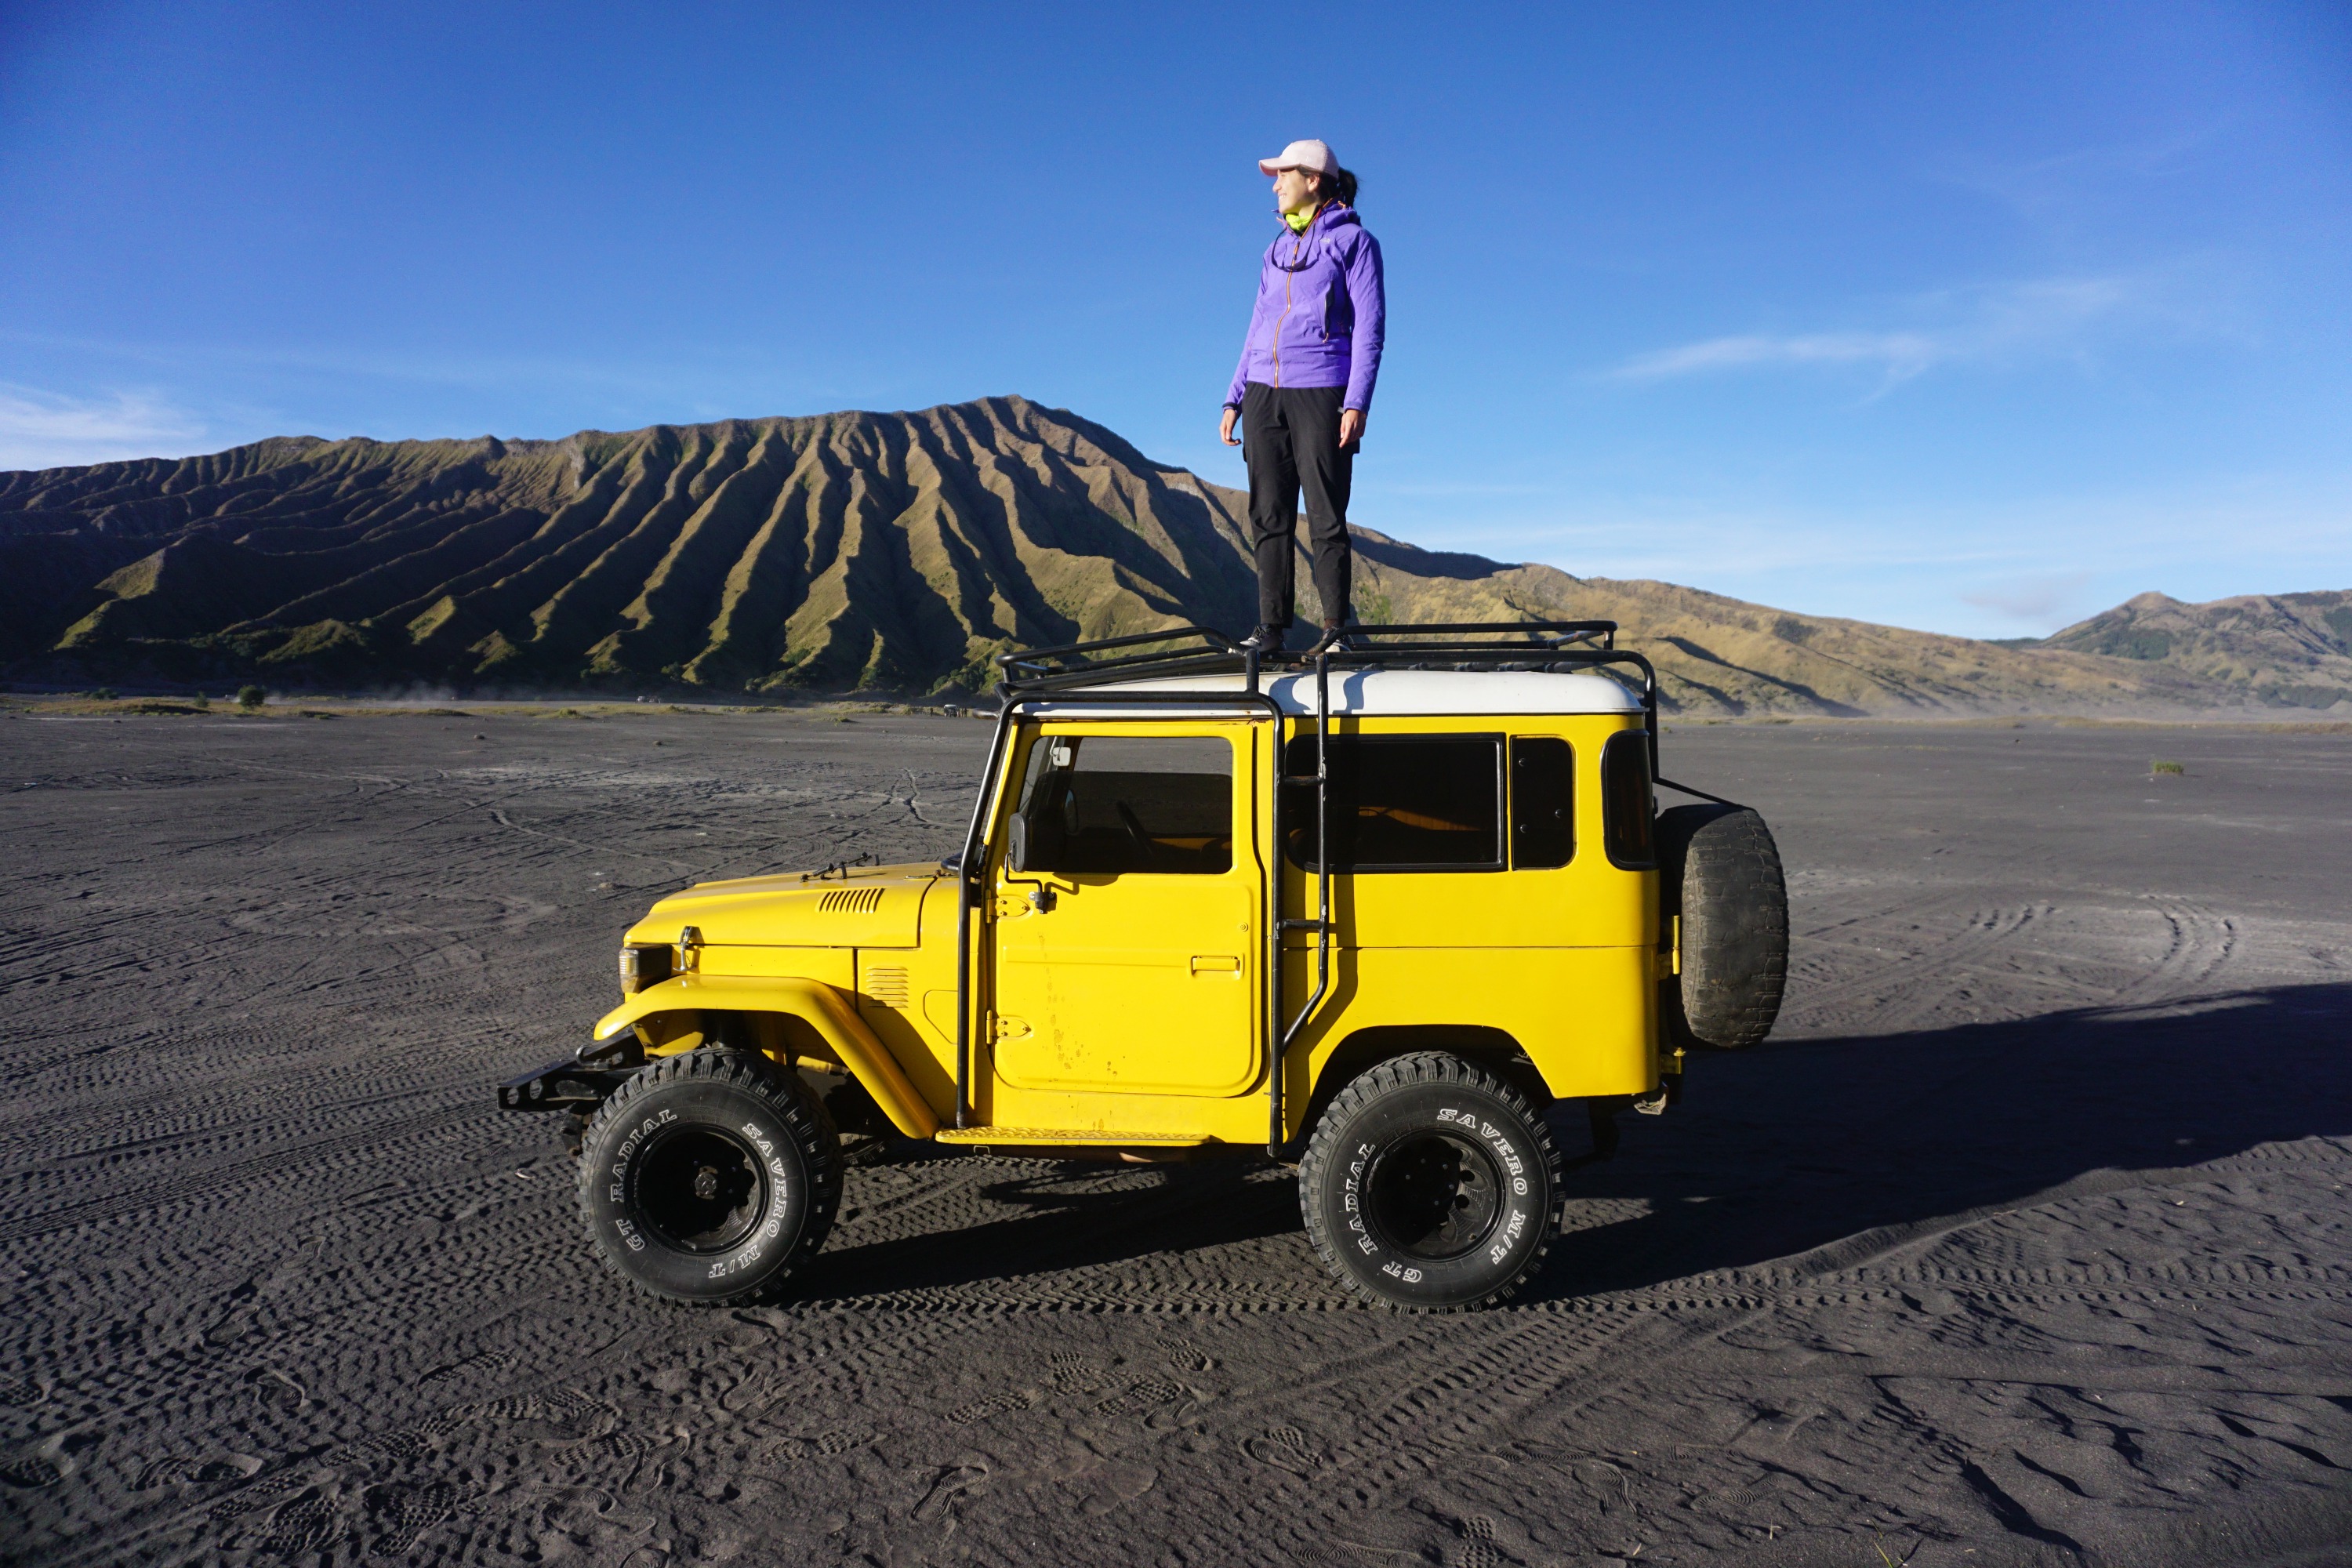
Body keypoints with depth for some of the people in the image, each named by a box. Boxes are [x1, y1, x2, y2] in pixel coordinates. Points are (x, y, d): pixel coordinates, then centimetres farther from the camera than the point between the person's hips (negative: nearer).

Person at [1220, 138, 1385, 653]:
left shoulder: (1353, 241, 2)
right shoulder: (1278, 249, 20)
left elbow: (1369, 328, -4)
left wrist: (1357, 403, -15)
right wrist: (1234, 399, 14)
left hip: (1321, 394, -6)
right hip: (1264, 395, 6)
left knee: (1326, 518, -5)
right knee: (1268, 516, 2)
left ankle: (1334, 629, 0)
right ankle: (1271, 627, 5)